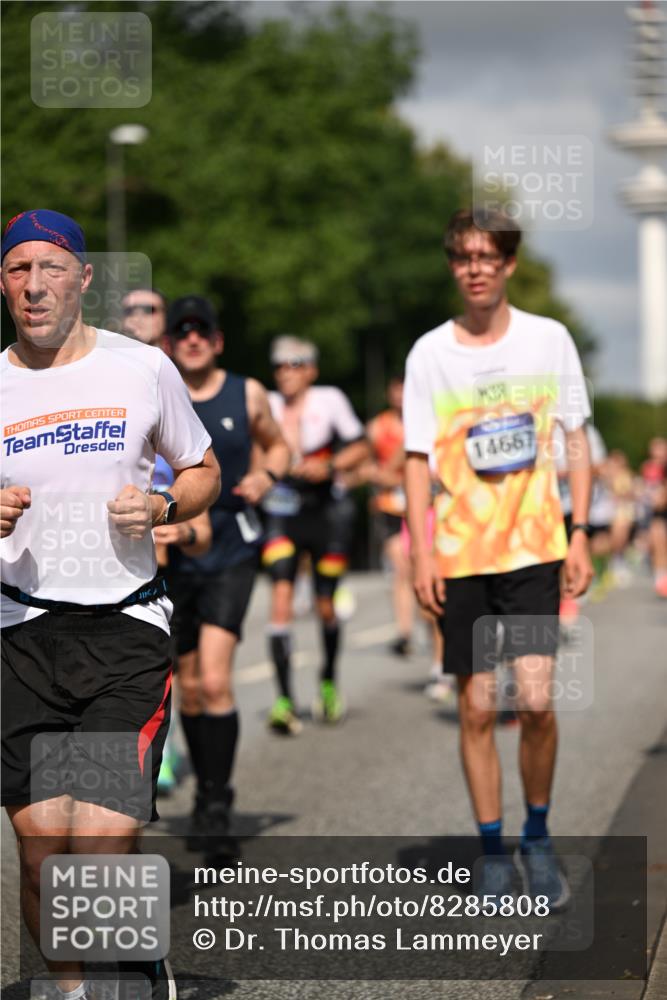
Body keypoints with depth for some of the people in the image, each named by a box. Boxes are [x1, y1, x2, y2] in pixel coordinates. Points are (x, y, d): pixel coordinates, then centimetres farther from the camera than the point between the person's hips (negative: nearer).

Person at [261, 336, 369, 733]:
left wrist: (330, 466, -18)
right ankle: (284, 698, -18)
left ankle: (329, 681, 33)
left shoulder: (329, 400, -4)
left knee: (325, 606, 5)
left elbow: (360, 448, -1)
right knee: (281, 594, -16)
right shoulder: (266, 405, 2)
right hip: (282, 511, 1)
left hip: (326, 510, -1)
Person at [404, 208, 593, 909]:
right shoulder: (429, 353, 2)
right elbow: (418, 458, 4)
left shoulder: (549, 340, 2)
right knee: (476, 709, 3)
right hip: (461, 555, 1)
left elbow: (576, 440, 8)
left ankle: (538, 838, 11)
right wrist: (422, 552, -3)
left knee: (535, 699, -11)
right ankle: (493, 851, 15)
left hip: (535, 548, -1)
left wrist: (580, 534, 1)